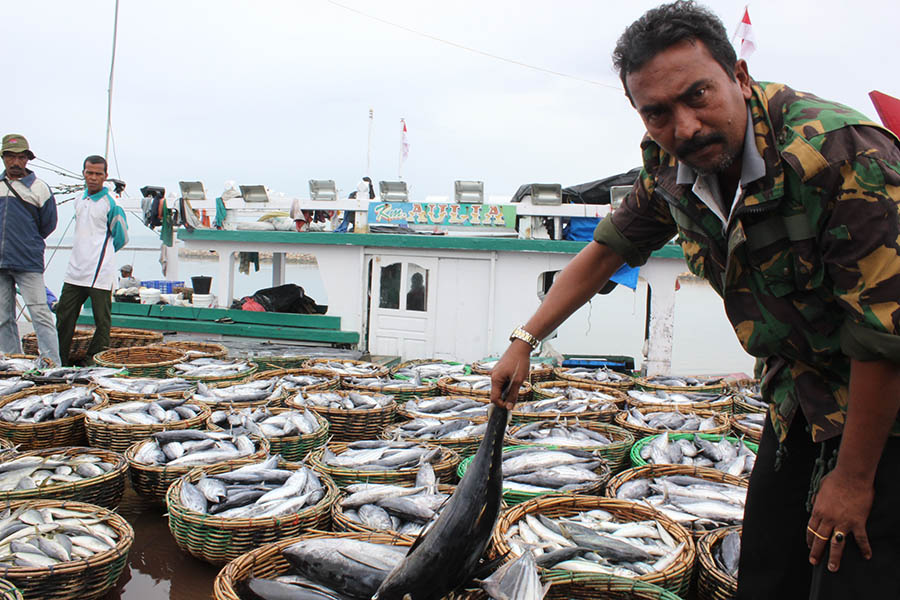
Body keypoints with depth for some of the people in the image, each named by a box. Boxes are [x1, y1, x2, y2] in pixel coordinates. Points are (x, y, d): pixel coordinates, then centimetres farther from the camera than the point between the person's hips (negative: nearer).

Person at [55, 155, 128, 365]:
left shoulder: (111, 204, -7)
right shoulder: (79, 201, 13)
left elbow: (122, 237, -1)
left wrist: (102, 253, 8)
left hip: (100, 273, -7)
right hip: (75, 271, 7)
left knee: (102, 321, -1)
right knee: (64, 316, 11)